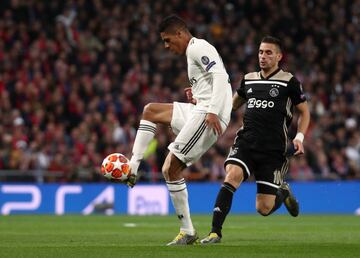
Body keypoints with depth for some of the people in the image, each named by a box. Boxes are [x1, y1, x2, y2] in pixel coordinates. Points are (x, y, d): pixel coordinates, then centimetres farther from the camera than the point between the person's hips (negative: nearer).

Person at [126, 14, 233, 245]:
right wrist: (196, 98, 11)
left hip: (207, 115, -10)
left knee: (171, 168, -12)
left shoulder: (198, 47, -6)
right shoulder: (194, 52, 25)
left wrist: (212, 111, -29)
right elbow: (214, 82, 30)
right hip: (200, 110, 10)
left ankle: (188, 232, -8)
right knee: (150, 111, 15)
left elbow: (220, 76, -20)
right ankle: (132, 168, 6)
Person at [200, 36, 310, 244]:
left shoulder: (289, 82, 0)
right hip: (246, 143, 3)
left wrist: (299, 137, -6)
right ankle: (215, 231, -24)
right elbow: (232, 104, 28)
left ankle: (284, 192, 32)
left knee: (263, 208, -4)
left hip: (274, 150, -3)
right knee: (232, 175, -28)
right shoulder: (249, 80, 12)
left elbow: (304, 111, 9)